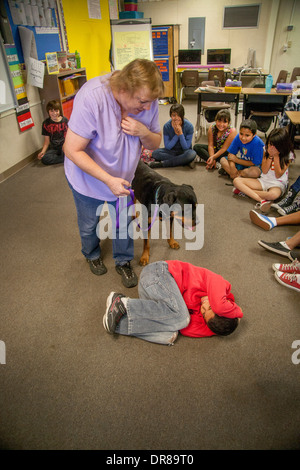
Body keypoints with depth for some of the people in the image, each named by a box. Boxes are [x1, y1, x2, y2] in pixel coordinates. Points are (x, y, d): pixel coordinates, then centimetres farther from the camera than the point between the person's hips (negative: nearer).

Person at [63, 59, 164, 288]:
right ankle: (92, 254, 50)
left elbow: (155, 143, -6)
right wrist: (109, 180, -36)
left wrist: (144, 132, -30)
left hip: (122, 176, 4)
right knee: (89, 224, 18)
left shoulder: (147, 100, -19)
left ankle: (123, 261, 42)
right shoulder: (92, 97, -34)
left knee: (123, 222, 15)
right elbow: (73, 150, -31)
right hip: (88, 177, -3)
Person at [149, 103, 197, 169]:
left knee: (192, 154, -37)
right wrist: (176, 135, -23)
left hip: (184, 152, -1)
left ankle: (162, 163, -30)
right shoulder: (167, 126, -12)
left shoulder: (189, 126, -15)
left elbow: (186, 147, -15)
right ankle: (186, 161, -26)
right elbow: (168, 147, -12)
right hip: (172, 152, 2)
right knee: (155, 153, -26)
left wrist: (181, 134, -27)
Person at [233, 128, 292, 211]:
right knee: (236, 181, -18)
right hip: (263, 180, 5)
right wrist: (270, 156, -12)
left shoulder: (288, 155, -6)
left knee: (273, 194, -44)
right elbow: (264, 171, -1)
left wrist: (276, 156, -15)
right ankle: (261, 200, -31)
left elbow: (278, 175, -12)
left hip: (277, 184, -4)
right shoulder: (266, 150, 3)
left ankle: (245, 190, -24)